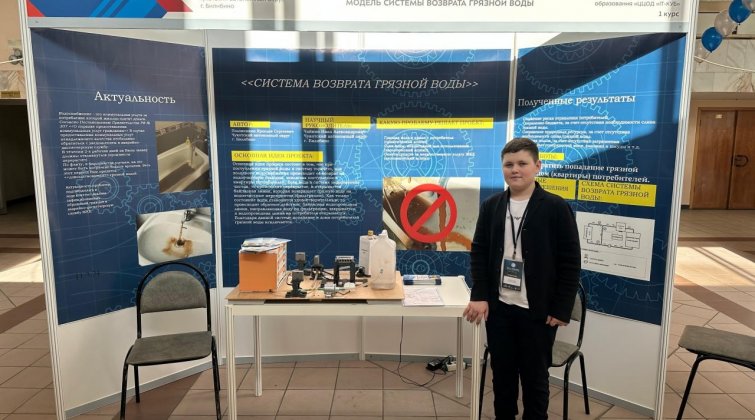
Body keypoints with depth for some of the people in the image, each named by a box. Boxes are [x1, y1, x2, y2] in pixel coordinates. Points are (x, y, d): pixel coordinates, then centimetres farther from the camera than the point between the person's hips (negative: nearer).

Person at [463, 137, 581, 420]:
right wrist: (479, 296, -3)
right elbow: (478, 253, 6)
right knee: (502, 375, 15)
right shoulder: (491, 206, 4)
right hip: (498, 307, 3)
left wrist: (561, 308, -9)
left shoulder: (556, 208, -7)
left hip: (538, 311, -3)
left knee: (535, 379, 11)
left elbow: (570, 262, -6)